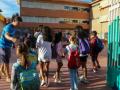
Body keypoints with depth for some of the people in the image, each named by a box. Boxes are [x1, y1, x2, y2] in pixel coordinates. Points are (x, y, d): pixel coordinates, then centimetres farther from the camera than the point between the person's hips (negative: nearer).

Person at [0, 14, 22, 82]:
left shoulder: (14, 28, 5)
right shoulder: (8, 27, -23)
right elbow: (6, 35, -43)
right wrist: (12, 39, -63)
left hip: (8, 46, 9)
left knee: (6, 60, 23)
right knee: (6, 61, -2)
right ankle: (8, 77, 7)